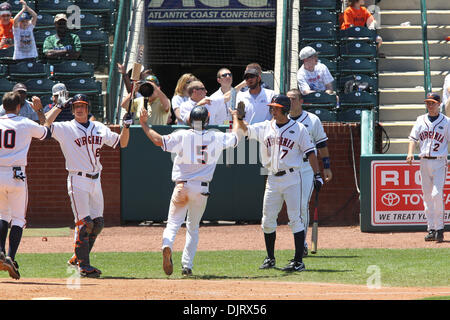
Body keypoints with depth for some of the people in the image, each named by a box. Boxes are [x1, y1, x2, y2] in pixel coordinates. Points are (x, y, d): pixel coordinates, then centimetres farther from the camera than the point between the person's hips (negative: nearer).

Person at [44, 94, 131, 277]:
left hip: (95, 181, 6)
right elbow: (45, 125, -17)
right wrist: (60, 106, -10)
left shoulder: (99, 128, 13)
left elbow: (121, 143, 16)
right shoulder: (65, 129, -1)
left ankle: (78, 258, 20)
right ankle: (84, 265, -7)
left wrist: (126, 126, -1)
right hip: (78, 181, -6)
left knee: (98, 223, 6)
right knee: (84, 223, -12)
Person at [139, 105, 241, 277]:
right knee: (193, 227, 16)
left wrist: (144, 124, -2)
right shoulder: (217, 137, 3)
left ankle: (167, 246, -36)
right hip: (202, 188, 2)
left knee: (173, 223, -4)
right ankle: (187, 266, 12)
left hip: (182, 187, -2)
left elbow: (159, 140, -15)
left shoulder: (182, 136, -5)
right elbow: (234, 138, 21)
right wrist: (236, 119, 41)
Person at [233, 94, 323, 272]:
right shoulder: (265, 127, 10)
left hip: (291, 179, -5)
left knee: (295, 219, -7)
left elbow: (310, 152, -1)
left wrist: (317, 175, -7)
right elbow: (246, 130, 10)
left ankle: (298, 260, -6)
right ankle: (270, 258, 18)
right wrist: (240, 118, -12)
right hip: (272, 180, 5)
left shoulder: (298, 129, -2)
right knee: (267, 220, 6)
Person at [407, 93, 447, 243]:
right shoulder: (421, 120, 12)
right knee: (427, 196, 5)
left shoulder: (446, 121, 3)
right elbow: (413, 138, 6)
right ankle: (431, 229, 10)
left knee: (437, 194, -14)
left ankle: (439, 228, -8)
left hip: (439, 162, -4)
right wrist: (410, 153, -12)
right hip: (424, 162, 4)